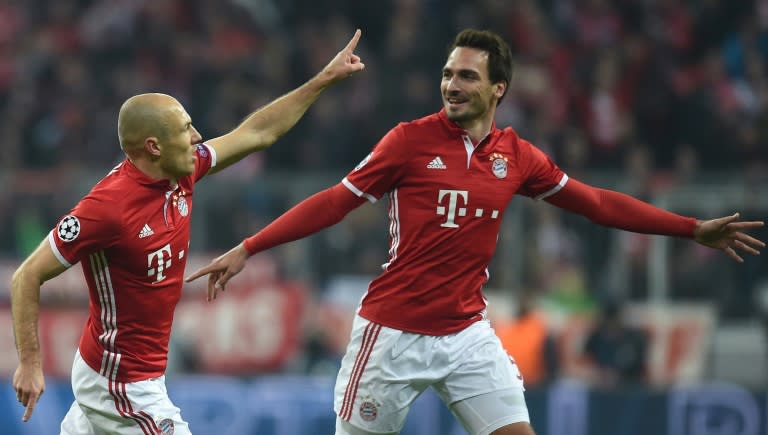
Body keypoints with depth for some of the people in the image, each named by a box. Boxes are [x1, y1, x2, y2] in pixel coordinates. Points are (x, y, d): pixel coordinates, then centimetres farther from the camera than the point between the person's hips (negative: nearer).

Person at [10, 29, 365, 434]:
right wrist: (30, 363, -22)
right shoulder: (108, 206, -25)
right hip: (124, 384, -9)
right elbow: (28, 276, -19)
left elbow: (257, 133, 12)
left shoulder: (181, 175, -2)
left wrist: (326, 78, 13)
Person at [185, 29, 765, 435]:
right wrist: (247, 249, -12)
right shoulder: (411, 140, -7)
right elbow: (336, 201, -6)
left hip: (467, 334, 3)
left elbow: (596, 202, 14)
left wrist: (693, 229, 14)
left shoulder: (517, 157, 4)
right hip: (393, 334, -3)